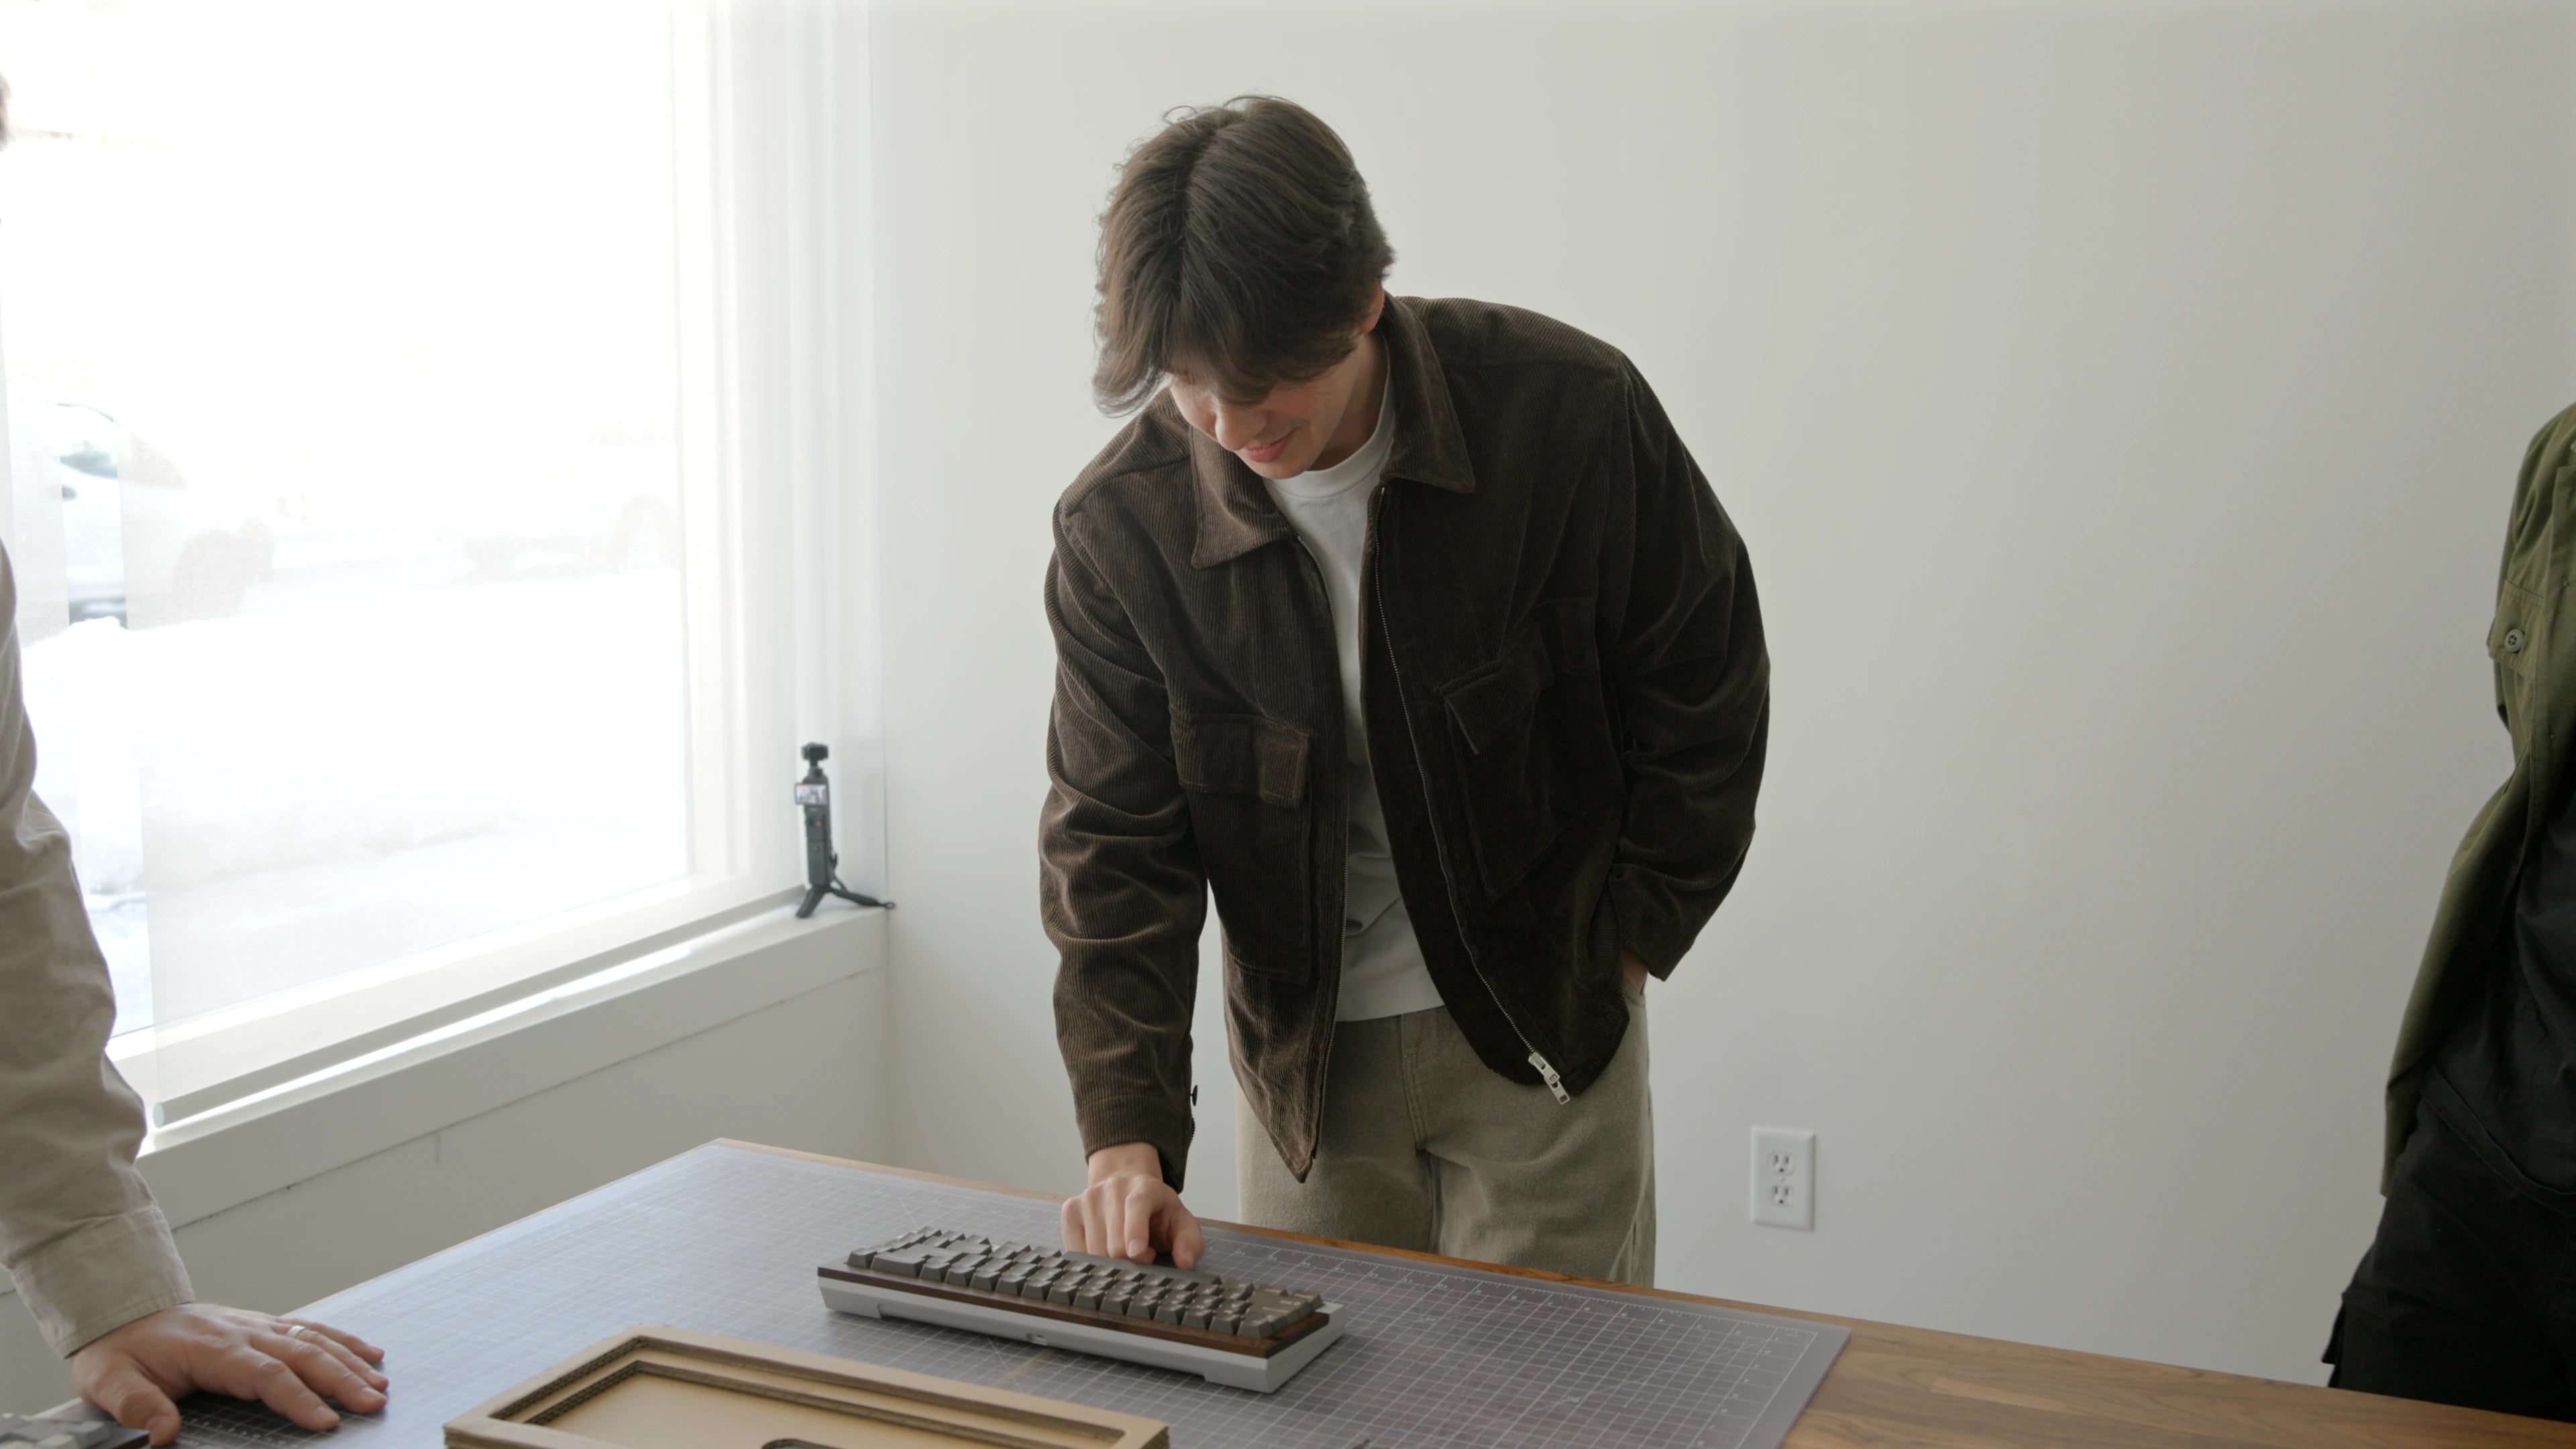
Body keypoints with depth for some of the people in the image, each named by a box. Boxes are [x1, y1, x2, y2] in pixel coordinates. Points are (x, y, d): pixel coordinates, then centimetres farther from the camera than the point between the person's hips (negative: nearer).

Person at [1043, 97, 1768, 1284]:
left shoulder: (1568, 414, -17)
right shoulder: (1120, 529, -14)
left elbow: (1704, 692, -3)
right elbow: (1112, 842, -10)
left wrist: (1623, 944, -2)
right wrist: (1128, 1131, -21)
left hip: (1545, 1028, -1)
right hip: (1307, 1051, 2)